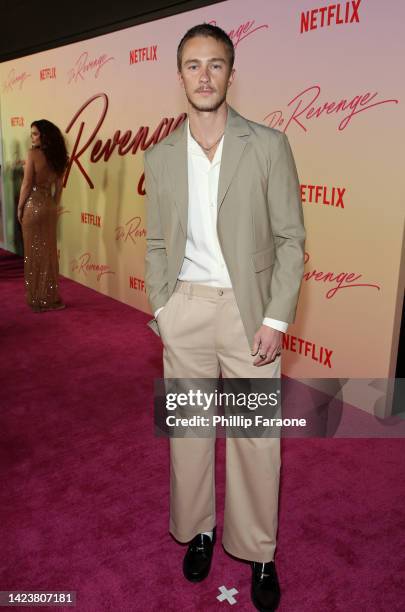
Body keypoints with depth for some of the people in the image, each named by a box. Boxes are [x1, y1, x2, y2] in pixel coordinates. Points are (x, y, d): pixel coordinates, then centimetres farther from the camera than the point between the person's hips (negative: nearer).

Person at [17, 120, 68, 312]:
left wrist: (20, 207, -3)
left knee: (33, 252, 3)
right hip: (49, 206, 6)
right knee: (49, 251, 12)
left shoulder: (33, 153, -12)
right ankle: (51, 298, 18)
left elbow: (27, 184, -12)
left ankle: (37, 299, 11)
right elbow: (59, 186, 9)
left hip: (33, 206, -6)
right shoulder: (58, 156, 5)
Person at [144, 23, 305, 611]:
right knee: (188, 428, 13)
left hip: (250, 309, -2)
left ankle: (259, 551, 26)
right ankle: (198, 528, 35)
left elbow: (290, 238, -5)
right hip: (184, 308, 3)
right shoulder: (160, 156, 6)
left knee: (256, 437, 6)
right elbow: (156, 244, 11)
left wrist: (276, 320, -11)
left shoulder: (269, 145, -3)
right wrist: (161, 310, 3)